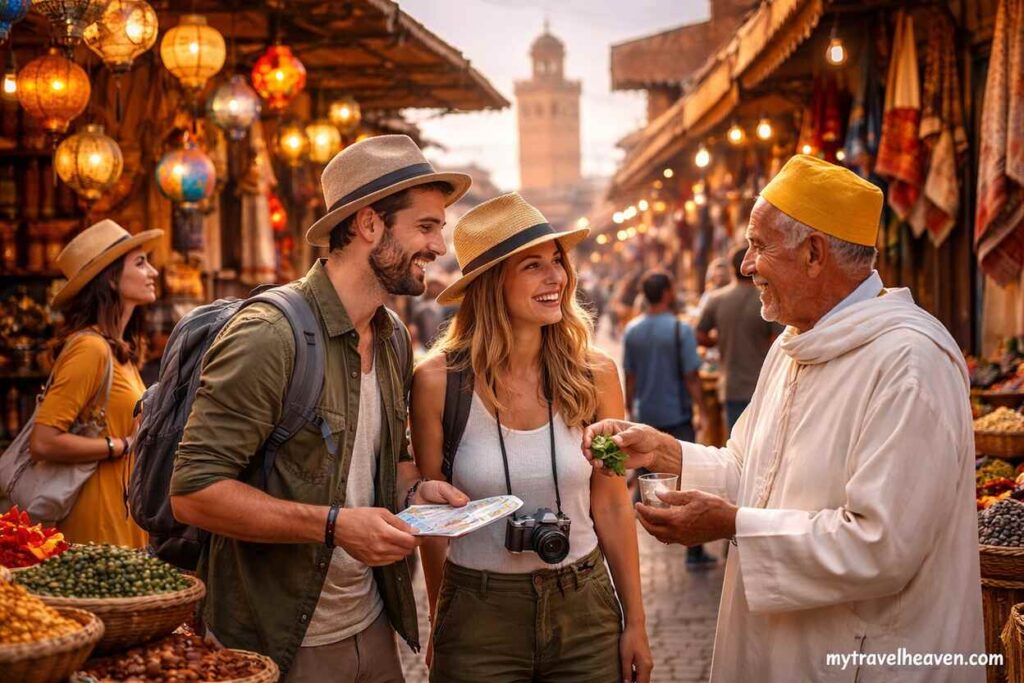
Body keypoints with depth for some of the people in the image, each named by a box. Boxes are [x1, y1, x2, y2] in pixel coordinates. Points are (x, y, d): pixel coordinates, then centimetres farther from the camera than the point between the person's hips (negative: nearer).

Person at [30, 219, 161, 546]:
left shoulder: (120, 350, 9)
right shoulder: (90, 347, -17)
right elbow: (44, 442, -22)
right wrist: (126, 446, -17)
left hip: (122, 509, 9)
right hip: (98, 515, -9)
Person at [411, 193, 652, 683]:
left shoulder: (594, 376, -5)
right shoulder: (438, 381, -10)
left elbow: (611, 507, 2)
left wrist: (635, 623, 4)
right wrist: (439, 628, 5)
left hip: (585, 610, 2)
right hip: (478, 621, -2)